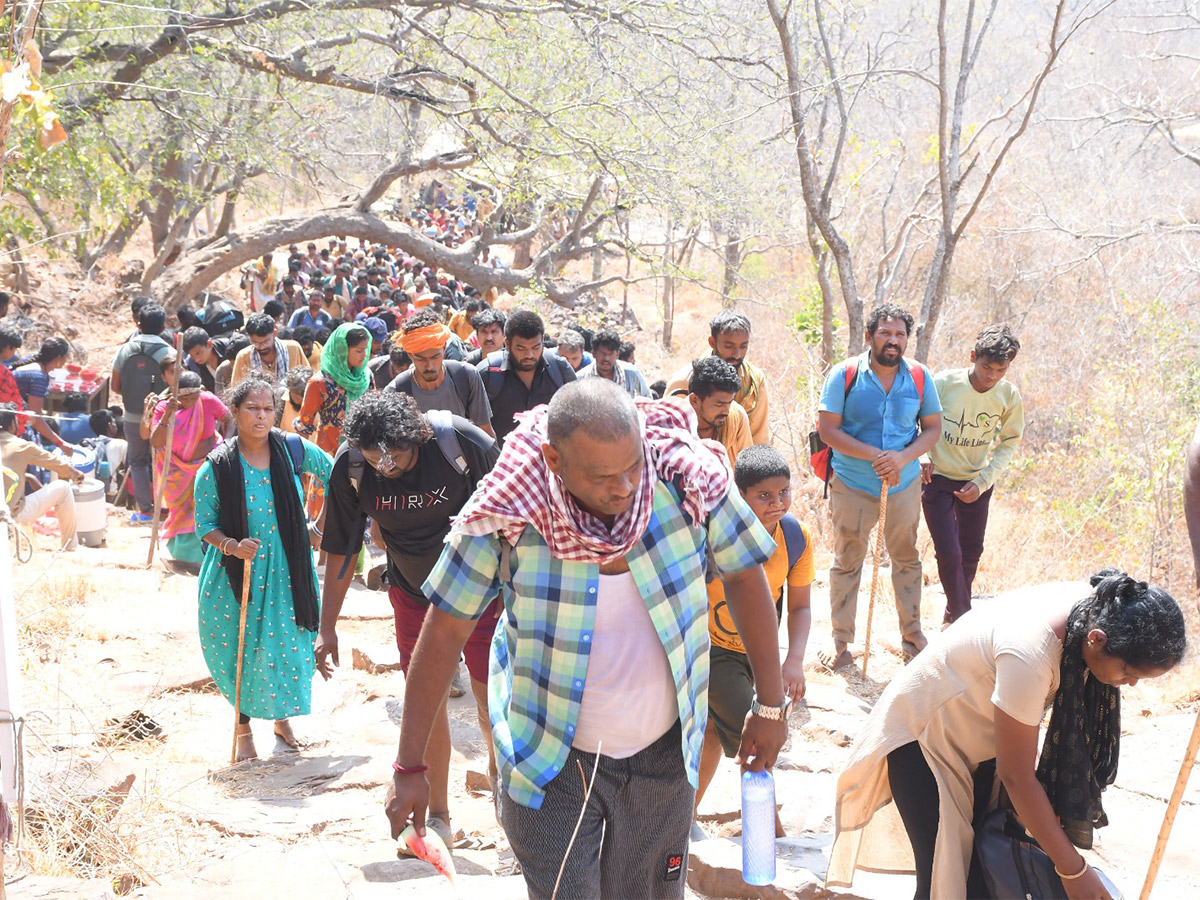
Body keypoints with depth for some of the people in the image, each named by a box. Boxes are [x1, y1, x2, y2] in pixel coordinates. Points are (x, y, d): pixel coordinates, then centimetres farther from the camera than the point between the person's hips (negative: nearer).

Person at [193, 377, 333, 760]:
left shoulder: (294, 450, -6)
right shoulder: (215, 469, -11)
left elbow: (335, 475, 11)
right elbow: (204, 525, -5)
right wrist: (230, 545, -23)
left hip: (286, 570, 2)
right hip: (236, 572, -2)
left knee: (289, 647, 5)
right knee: (241, 652, 2)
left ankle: (282, 717, 31)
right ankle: (244, 728, 24)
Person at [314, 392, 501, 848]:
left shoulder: (463, 443, -28)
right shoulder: (350, 468, -19)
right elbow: (340, 550, -6)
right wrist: (327, 627, -5)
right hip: (413, 594, 2)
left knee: (491, 694, -3)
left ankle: (501, 767, 26)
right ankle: (438, 814, 20)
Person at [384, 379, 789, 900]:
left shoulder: (688, 480, -17)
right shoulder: (507, 516, -21)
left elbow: (744, 574, -1)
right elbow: (445, 633, -11)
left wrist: (771, 708, 5)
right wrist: (409, 768, -8)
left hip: (661, 753, 2)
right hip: (549, 760, -2)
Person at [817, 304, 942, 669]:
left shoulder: (919, 376, -1)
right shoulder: (845, 374, -10)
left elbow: (933, 428, 2)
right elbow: (828, 430, -12)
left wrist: (903, 457, -17)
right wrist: (874, 456, -22)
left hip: (904, 485, 3)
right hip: (852, 485, -2)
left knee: (906, 559, 14)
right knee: (847, 561, 6)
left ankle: (912, 634, 28)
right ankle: (840, 640, 17)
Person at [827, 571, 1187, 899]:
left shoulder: (1097, 613, -16)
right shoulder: (1030, 655, -40)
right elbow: (1017, 778, -29)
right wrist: (1073, 869, -22)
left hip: (980, 736, 7)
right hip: (922, 737, -7)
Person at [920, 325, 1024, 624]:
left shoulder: (1010, 396, -11)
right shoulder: (944, 383, -19)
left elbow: (1009, 442, 1)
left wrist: (982, 482, -8)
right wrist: (921, 457, -18)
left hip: (977, 482, 3)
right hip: (938, 478, -3)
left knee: (971, 554, 11)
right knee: (949, 553, -10)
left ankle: (955, 616, 31)